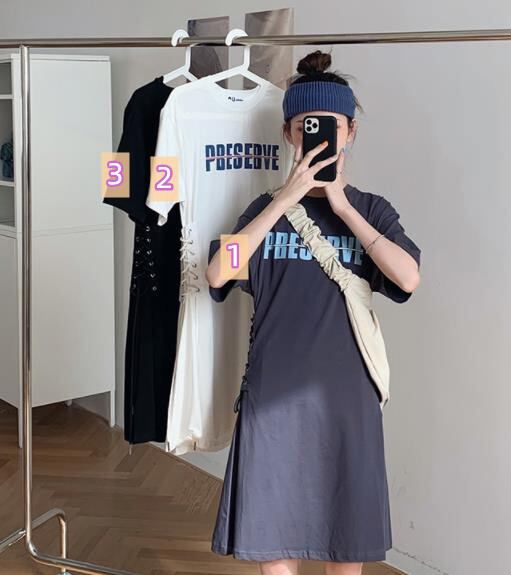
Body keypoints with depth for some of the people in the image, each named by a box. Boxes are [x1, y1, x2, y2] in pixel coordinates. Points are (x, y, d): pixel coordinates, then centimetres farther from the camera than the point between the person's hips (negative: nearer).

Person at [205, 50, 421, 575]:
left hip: (344, 394, 0)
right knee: (273, 532, 8)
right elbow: (217, 275, -12)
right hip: (274, 391, 1)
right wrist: (287, 200, -14)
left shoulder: (370, 209, 4)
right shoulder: (267, 206, 5)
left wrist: (341, 205, -13)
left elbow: (408, 278, -15)